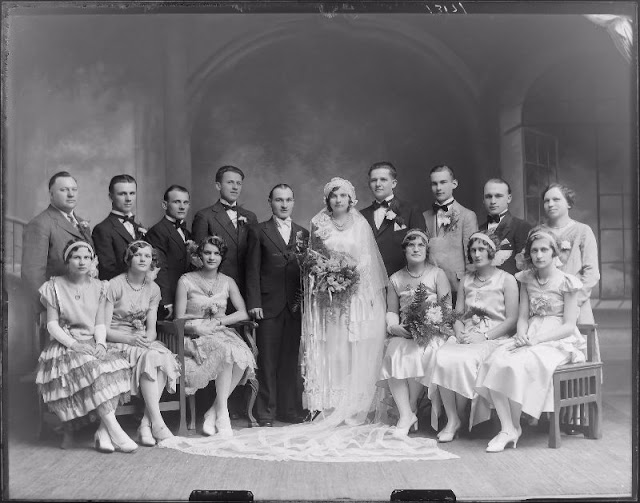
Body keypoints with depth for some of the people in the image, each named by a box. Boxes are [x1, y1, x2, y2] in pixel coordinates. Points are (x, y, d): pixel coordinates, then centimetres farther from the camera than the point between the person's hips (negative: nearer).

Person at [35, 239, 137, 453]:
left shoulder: (98, 287, 13)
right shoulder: (55, 287, 4)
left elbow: (100, 323, 9)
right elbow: (52, 325, -2)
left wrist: (101, 344, -12)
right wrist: (74, 344, -18)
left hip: (93, 344, 3)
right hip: (64, 345, -3)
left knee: (117, 365, -28)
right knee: (89, 368, -34)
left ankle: (103, 431, -31)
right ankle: (115, 431, -35)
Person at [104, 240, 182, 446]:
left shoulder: (153, 289, 10)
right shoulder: (114, 285, -6)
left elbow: (151, 328, 7)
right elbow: (104, 328, -9)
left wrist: (147, 339, -18)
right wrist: (131, 339, -24)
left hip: (144, 341, 5)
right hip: (117, 342, -4)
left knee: (165, 358, -29)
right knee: (150, 357, -33)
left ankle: (146, 424, -29)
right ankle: (157, 423, -34)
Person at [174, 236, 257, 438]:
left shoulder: (227, 282, 13)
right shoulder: (186, 281, 2)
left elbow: (243, 313, 5)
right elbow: (179, 320, -1)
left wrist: (218, 322, -9)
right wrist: (197, 327, -20)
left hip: (222, 333, 3)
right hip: (196, 337, -3)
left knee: (243, 355, -31)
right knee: (227, 351, -34)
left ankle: (213, 413, -21)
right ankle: (222, 415, -27)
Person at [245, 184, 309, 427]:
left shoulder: (303, 233, 14)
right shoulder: (258, 232, 4)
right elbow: (253, 270, -1)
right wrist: (254, 303, -8)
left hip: (295, 306, 3)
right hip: (269, 305, -3)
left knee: (291, 360, 8)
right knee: (267, 361, 0)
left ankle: (290, 410, 17)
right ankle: (266, 414, 7)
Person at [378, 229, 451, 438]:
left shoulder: (437, 274, 7)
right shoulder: (396, 279, 15)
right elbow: (391, 311, 14)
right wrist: (393, 326, -9)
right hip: (404, 333, 3)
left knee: (417, 355, -33)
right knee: (393, 355, -28)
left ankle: (411, 409, -12)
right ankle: (406, 415, -24)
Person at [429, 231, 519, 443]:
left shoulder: (506, 280, 4)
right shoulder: (465, 281, 20)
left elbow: (511, 319, -3)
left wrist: (484, 336, -13)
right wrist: (460, 333, -5)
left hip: (494, 338, -4)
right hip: (465, 338, 4)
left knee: (463, 360, -32)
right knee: (442, 357, -27)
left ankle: (459, 418, -11)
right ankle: (451, 419, -21)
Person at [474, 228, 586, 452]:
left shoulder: (566, 282, -3)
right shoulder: (527, 279, 12)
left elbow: (569, 325, -7)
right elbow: (523, 316, 11)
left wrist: (536, 339, -17)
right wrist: (521, 335, -11)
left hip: (558, 341, -5)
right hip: (529, 339, 5)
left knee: (518, 365, -32)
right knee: (495, 361, -25)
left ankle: (515, 427, -12)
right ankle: (506, 429, -25)